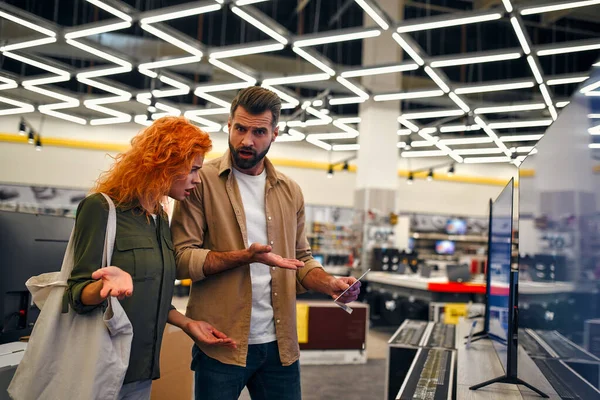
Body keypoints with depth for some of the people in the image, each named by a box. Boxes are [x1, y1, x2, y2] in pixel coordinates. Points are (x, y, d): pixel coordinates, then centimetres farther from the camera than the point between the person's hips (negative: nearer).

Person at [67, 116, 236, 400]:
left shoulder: (160, 219, 8)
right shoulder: (102, 208, -14)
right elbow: (77, 293, -15)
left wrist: (187, 323, 4)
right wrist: (107, 285, -35)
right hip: (100, 370, -7)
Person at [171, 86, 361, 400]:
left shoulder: (290, 192, 8)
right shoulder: (202, 182, -7)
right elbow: (181, 258, -12)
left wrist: (330, 284, -6)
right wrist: (245, 256, -24)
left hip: (280, 344, 4)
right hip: (221, 343, -4)